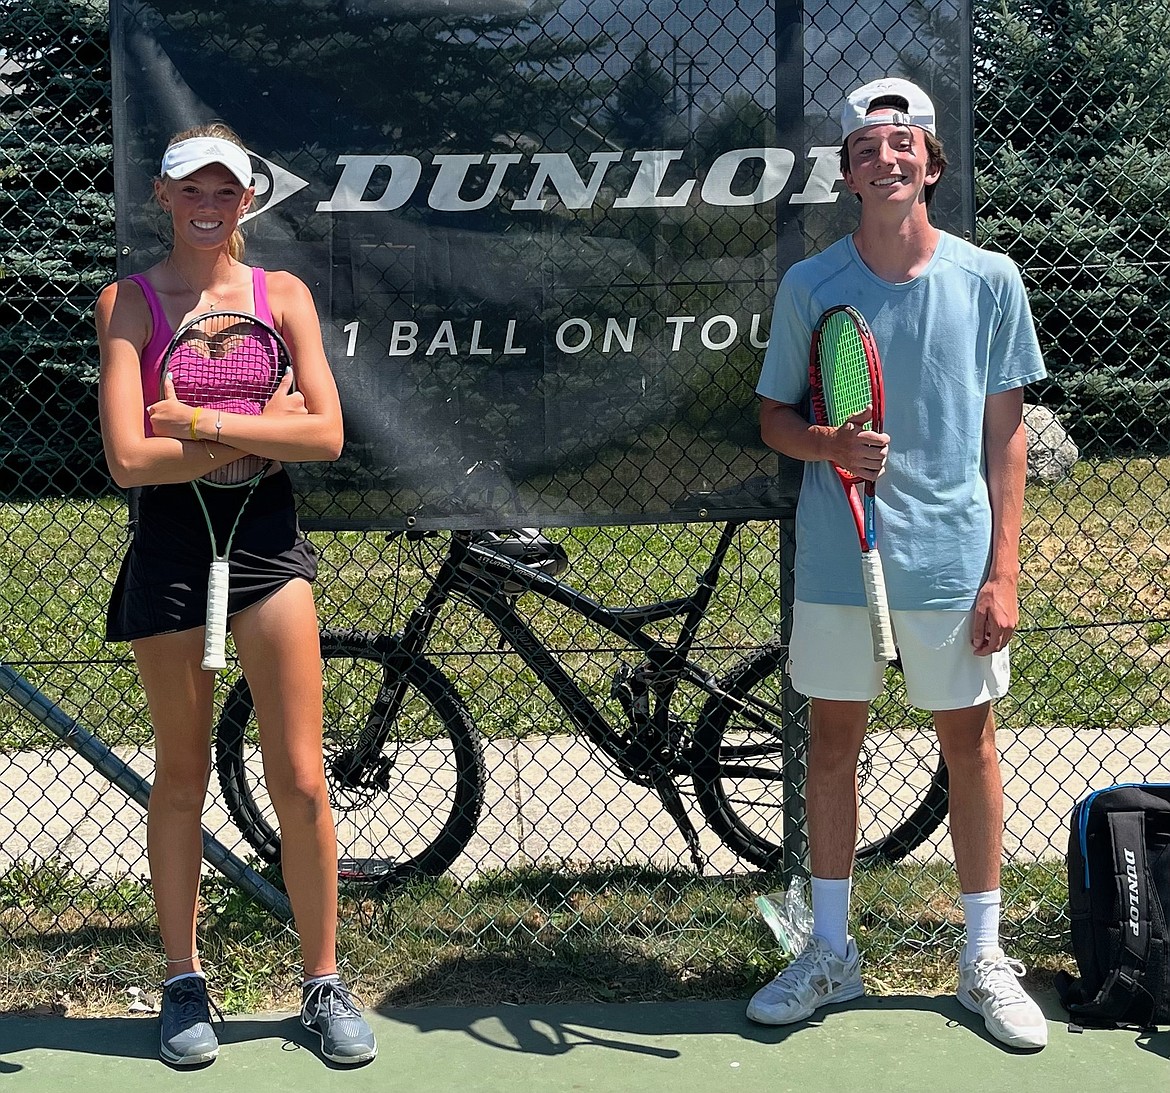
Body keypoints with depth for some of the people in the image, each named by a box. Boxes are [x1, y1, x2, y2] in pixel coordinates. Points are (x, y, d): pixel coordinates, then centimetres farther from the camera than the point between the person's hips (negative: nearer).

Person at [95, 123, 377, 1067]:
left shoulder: (283, 294, 5)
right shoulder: (129, 302, 0)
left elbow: (325, 433, -6)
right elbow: (129, 458, -11)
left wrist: (206, 423, -13)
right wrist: (255, 437, -12)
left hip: (266, 535, 1)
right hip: (170, 540, -1)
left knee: (300, 779, 1)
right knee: (182, 775, 10)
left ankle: (325, 983, 17)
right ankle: (185, 982, 26)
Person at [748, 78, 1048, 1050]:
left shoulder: (989, 279, 0)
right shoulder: (809, 285, 0)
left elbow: (1005, 432, 2)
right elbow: (773, 416, 8)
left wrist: (1004, 571, -4)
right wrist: (827, 443, -15)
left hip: (954, 561, 0)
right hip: (836, 559, 1)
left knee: (970, 742, 8)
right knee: (834, 742, 9)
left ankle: (985, 959, 24)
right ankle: (832, 952, 25)